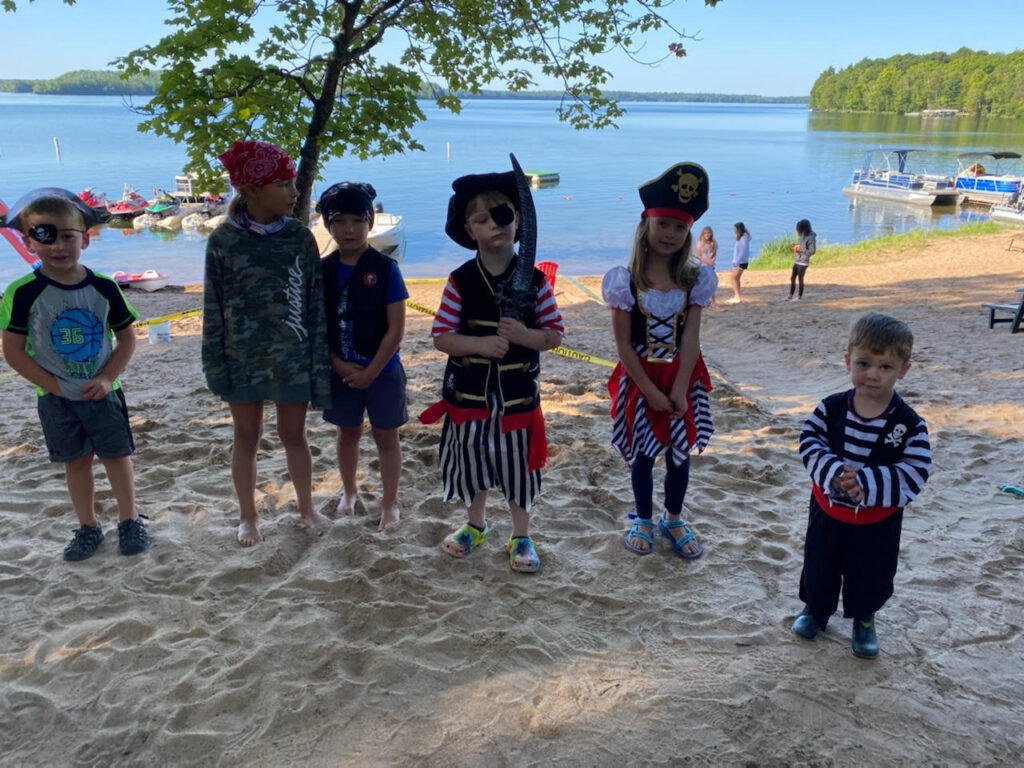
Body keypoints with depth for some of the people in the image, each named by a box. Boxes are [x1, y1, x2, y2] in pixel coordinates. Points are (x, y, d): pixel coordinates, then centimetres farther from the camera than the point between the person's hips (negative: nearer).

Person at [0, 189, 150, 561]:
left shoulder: (103, 288, -8)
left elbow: (127, 338, 0)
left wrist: (107, 378, -11)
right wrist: (52, 385, -12)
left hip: (102, 391, 1)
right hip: (56, 399, 0)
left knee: (117, 456, 9)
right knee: (76, 461, 12)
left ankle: (129, 521, 25)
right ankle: (88, 528, 26)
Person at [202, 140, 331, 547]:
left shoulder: (300, 236, -3)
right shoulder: (223, 240, -6)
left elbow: (316, 304, 0)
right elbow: (214, 308, -1)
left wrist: (319, 361, -2)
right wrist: (215, 365, -4)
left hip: (292, 357, 0)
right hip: (242, 358, 0)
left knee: (293, 435, 12)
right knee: (246, 438, 13)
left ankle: (306, 506, 33)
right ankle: (247, 517, 29)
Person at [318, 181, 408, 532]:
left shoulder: (385, 268, -12)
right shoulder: (324, 270, -3)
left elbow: (396, 328, -13)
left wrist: (371, 372, -14)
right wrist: (338, 365, -11)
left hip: (382, 371, -3)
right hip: (341, 372, 3)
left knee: (386, 436, 9)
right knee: (348, 433, 19)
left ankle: (390, 503, 23)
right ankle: (349, 493, 39)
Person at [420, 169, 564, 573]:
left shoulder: (535, 281, -6)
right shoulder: (460, 282, -6)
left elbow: (555, 335, -3)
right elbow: (441, 337, -7)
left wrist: (524, 335, -23)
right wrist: (479, 344, -24)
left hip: (518, 393, -1)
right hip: (469, 392, 1)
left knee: (517, 465, 9)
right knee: (472, 461, 16)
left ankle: (521, 537, 29)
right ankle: (475, 526, 40)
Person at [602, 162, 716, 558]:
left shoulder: (695, 280, -5)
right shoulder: (625, 281, -13)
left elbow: (690, 338, -7)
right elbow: (624, 345, -11)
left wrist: (679, 389, -13)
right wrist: (651, 391, -13)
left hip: (682, 377, 2)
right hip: (640, 378, -2)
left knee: (680, 452, 13)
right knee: (642, 454, 11)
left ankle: (673, 519, 34)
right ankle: (643, 521, 31)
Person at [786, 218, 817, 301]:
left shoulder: (811, 238, -15)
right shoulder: (803, 236, 10)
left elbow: (812, 251, -16)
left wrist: (800, 249, -20)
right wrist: (796, 246, 5)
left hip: (803, 262, -8)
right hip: (796, 261, 8)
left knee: (800, 279, 0)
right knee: (792, 278, 10)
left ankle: (799, 297, 11)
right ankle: (790, 296, 18)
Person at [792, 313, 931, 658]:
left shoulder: (910, 425, -18)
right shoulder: (831, 409, -13)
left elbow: (913, 474, -21)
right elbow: (810, 445, -13)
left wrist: (867, 482, -33)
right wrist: (834, 472, -31)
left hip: (878, 520, -1)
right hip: (828, 510, 2)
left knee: (871, 575, 17)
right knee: (819, 565, 20)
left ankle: (863, 619, 44)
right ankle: (816, 608, 46)